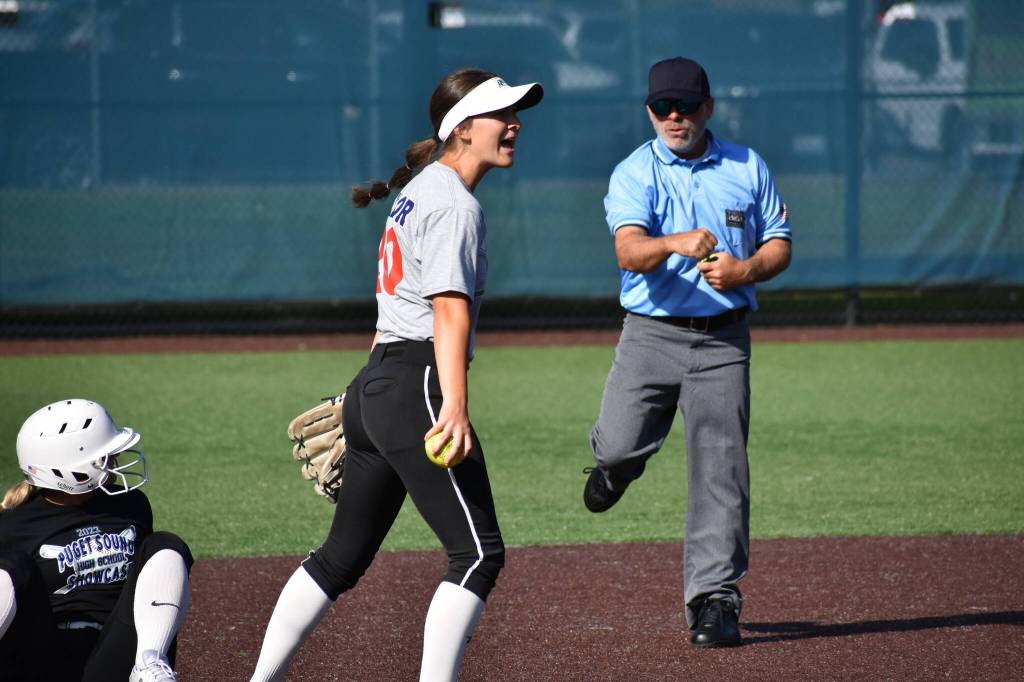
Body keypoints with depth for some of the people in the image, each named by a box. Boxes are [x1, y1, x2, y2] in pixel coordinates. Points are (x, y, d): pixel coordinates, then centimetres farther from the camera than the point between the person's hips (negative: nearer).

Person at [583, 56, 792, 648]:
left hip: (723, 339, 1)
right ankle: (616, 465, 30)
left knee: (719, 468, -5)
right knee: (618, 448, -10)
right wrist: (677, 244, -38)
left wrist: (744, 271, -11)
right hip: (651, 335, -1)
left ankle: (714, 599, -1)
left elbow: (779, 244, 11)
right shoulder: (634, 174, -1)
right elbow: (629, 250, -17)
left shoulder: (747, 168, 8)